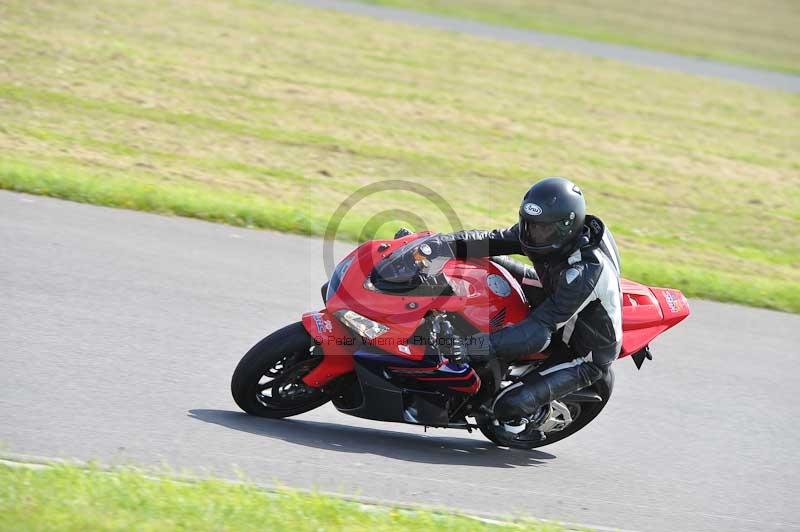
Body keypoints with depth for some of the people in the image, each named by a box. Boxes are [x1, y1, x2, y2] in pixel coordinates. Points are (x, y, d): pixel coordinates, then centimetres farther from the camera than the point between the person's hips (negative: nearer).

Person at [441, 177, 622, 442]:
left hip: (582, 357, -8)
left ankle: (524, 430, 13)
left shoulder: (585, 272, -39)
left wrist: (471, 346, -51)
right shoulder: (557, 232, -16)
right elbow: (491, 241, -14)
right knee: (493, 264, 5)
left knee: (509, 405, -21)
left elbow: (539, 333, -43)